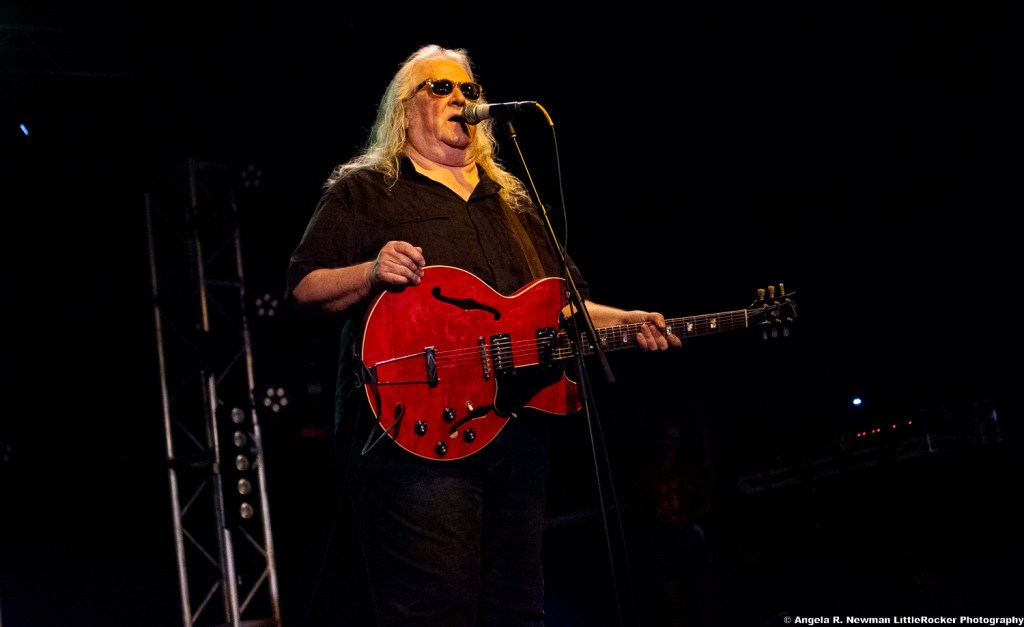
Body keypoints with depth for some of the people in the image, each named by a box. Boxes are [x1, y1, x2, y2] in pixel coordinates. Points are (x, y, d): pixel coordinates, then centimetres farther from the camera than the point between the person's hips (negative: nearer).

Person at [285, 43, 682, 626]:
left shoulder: (512, 198, 24)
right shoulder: (364, 191, 7)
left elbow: (561, 301, 25)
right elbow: (305, 292, -1)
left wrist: (622, 320, 7)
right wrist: (371, 272, -19)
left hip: (518, 431, 6)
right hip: (414, 437, -6)